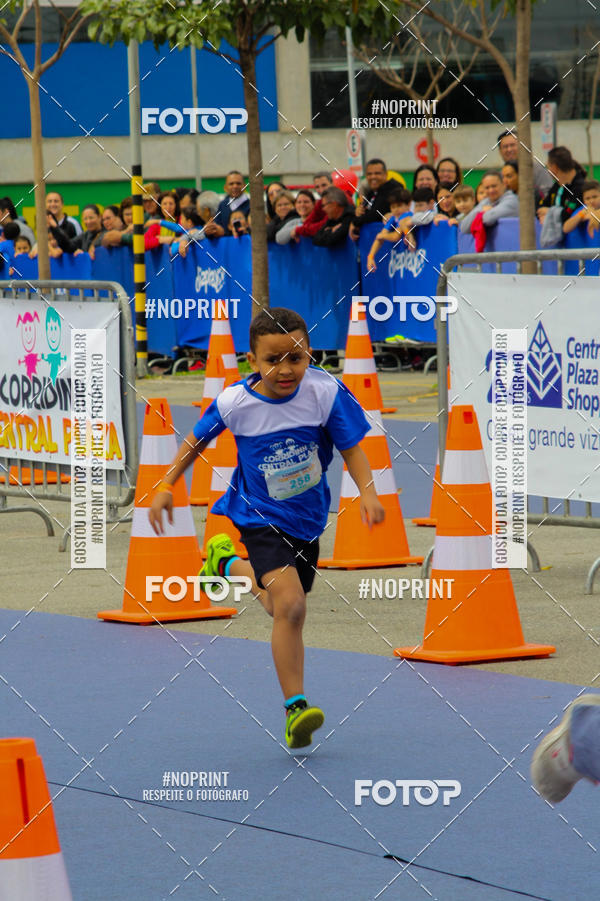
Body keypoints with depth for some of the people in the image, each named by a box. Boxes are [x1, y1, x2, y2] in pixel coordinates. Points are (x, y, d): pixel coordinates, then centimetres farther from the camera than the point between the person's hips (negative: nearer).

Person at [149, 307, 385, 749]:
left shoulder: (326, 392, -18)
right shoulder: (235, 402, -18)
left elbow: (351, 446, -9)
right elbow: (198, 439, 1)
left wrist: (367, 491, -24)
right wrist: (167, 486, 0)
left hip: (307, 518, 3)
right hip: (261, 517, -3)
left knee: (288, 607, 17)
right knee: (289, 605, -22)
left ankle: (229, 565, 47)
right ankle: (295, 706, -15)